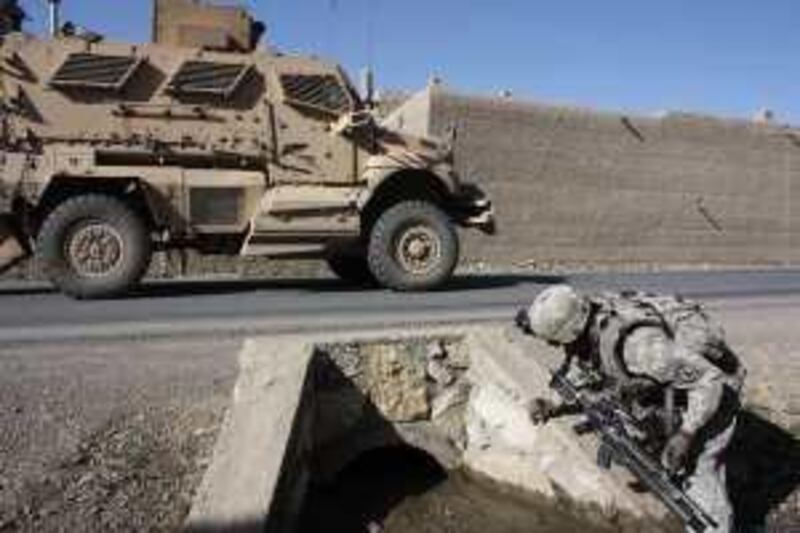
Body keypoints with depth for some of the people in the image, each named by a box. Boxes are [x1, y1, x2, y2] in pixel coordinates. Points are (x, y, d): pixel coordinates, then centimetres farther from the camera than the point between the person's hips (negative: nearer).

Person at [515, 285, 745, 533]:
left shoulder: (636, 345, -42)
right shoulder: (586, 327, -17)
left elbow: (710, 380, -36)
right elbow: (584, 386, -4)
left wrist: (685, 435, -35)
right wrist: (553, 407, -20)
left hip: (710, 390, -8)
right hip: (670, 391, 8)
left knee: (698, 471, -6)